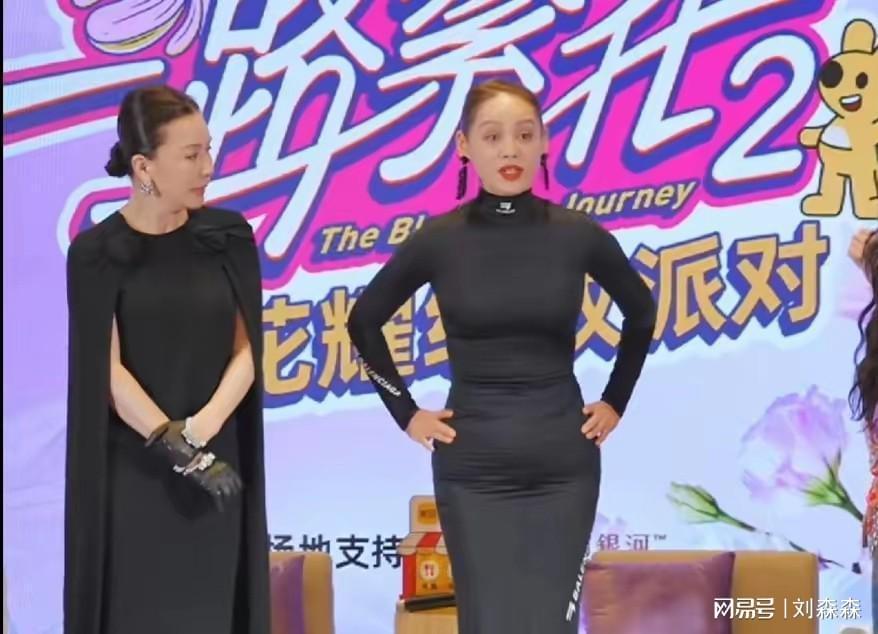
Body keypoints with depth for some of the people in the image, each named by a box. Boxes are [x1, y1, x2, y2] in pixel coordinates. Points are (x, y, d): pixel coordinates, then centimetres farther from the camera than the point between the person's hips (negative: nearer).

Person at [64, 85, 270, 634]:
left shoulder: (229, 237, 2)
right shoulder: (97, 253, -6)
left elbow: (247, 350, -1)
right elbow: (107, 371, -10)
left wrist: (201, 430, -16)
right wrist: (174, 446, -19)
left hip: (217, 461, 2)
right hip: (130, 470, -2)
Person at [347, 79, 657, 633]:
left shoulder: (578, 234, -3)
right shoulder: (439, 239, -5)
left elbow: (641, 312, 16)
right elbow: (364, 321, 10)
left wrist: (616, 402, 13)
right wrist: (406, 413, 6)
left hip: (563, 462, 1)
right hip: (473, 466, 0)